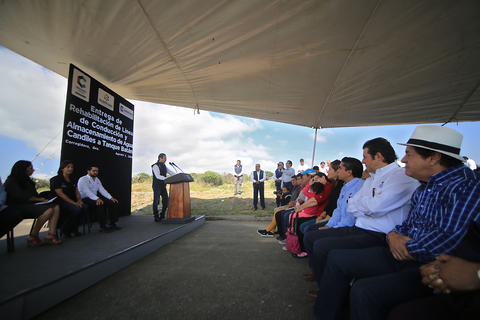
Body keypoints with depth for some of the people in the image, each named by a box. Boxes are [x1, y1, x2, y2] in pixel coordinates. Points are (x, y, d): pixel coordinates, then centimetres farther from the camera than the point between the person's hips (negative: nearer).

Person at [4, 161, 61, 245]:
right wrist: (40, 199, -14)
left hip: (31, 204, 9)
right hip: (19, 208, -8)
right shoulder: (11, 181, -4)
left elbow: (34, 194, 18)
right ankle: (33, 237, -19)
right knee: (49, 210, -31)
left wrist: (41, 199, -2)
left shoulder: (26, 180, 22)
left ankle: (51, 235, -26)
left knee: (56, 207, -17)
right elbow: (21, 197, -15)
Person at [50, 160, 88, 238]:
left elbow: (77, 192, 15)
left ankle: (74, 229, -8)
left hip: (72, 202, 6)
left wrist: (79, 200, -8)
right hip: (61, 202, -6)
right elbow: (60, 194, -13)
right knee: (77, 209, -32)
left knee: (85, 207, -24)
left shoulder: (72, 180, 18)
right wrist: (74, 203, -21)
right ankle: (65, 230, -11)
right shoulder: (56, 179, -2)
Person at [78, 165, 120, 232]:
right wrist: (97, 198, -39)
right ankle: (102, 226, -29)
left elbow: (102, 190, 7)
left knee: (113, 202, -11)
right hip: (85, 199, -7)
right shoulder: (82, 179, -8)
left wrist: (111, 198, -8)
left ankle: (112, 224, -9)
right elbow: (87, 191, -24)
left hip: (95, 198, 8)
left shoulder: (97, 179, 15)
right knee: (100, 204, -36)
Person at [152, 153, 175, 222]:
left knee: (166, 200, 2)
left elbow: (171, 172, 7)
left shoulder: (164, 166, 11)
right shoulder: (155, 166, -15)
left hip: (163, 186, 7)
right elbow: (158, 176, -27)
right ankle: (156, 217, 10)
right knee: (156, 201, -2)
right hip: (156, 186, -7)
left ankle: (162, 215, 16)